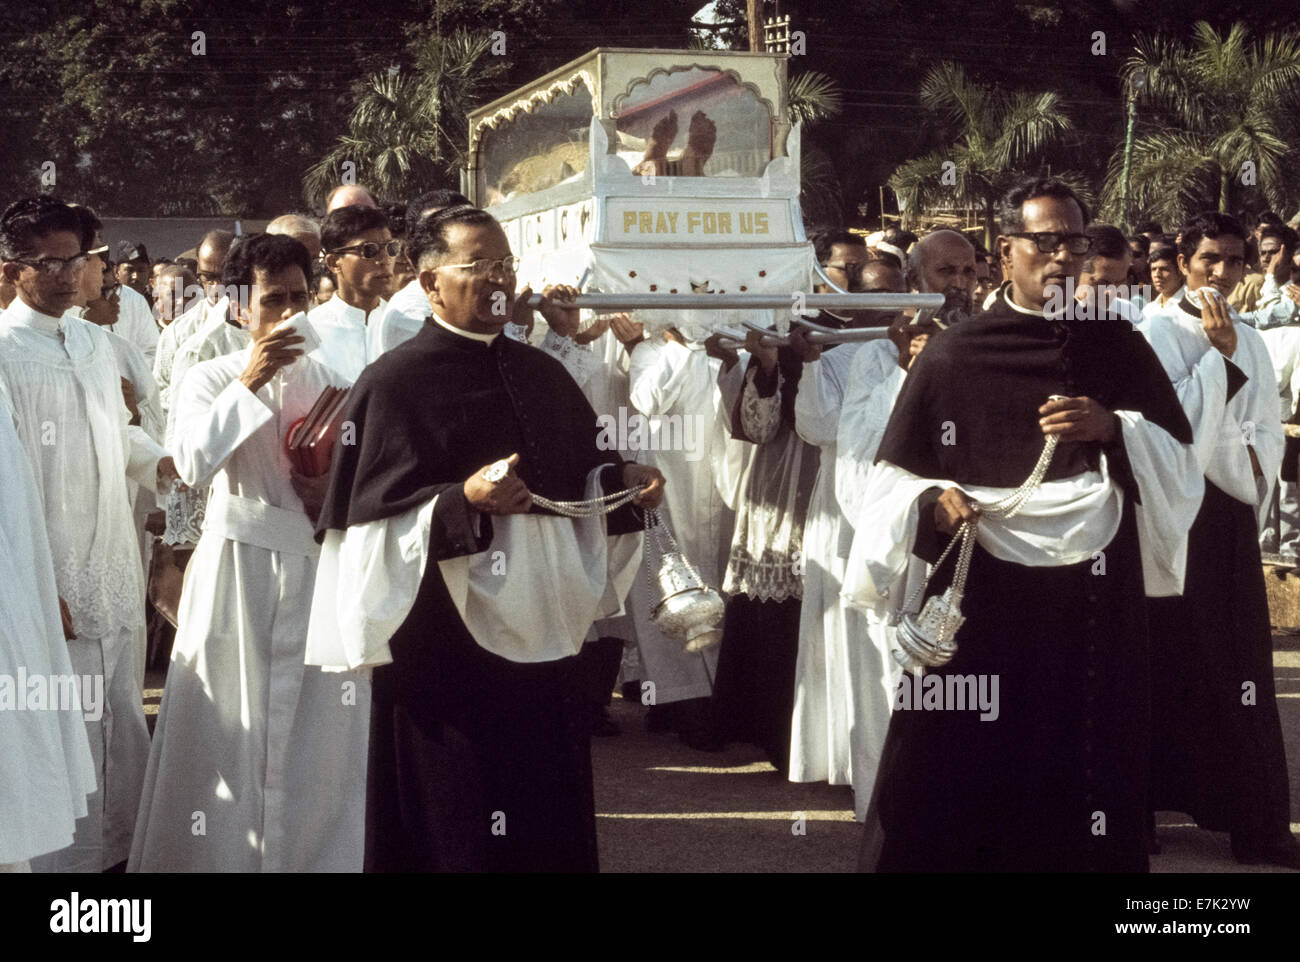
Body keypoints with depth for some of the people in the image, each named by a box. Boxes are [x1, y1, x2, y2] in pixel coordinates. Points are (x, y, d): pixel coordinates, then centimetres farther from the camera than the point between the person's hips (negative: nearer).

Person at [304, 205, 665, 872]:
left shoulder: (541, 375, 12)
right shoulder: (394, 383, -6)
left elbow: (581, 479, 20)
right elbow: (369, 525, -11)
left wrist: (621, 481, 0)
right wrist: (462, 502, -24)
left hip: (541, 640, 6)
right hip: (443, 652, -6)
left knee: (550, 823, 10)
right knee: (454, 832, -1)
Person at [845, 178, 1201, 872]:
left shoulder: (1121, 349, 8)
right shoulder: (951, 355, 2)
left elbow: (1180, 463, 5)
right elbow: (892, 476, 4)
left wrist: (1115, 429, -12)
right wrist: (934, 500, -16)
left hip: (1092, 603, 2)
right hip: (979, 602, -1)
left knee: (1084, 774, 2)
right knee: (957, 778, -3)